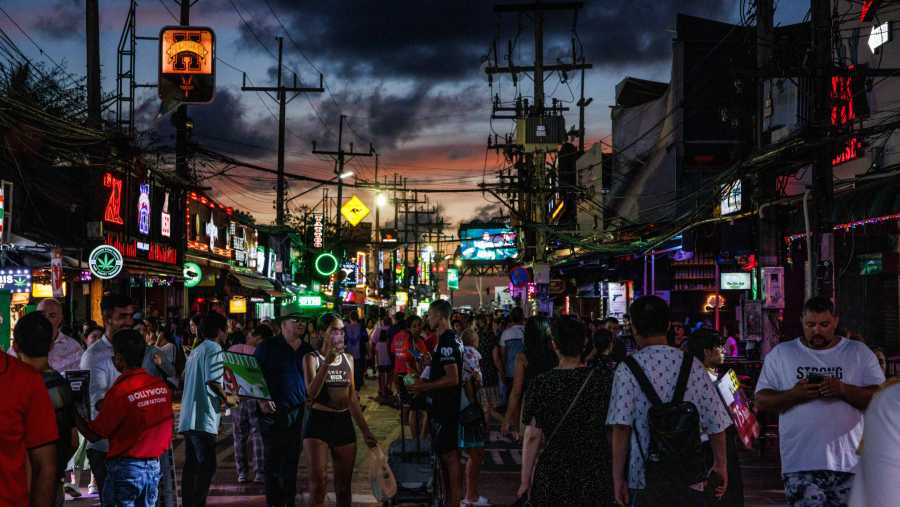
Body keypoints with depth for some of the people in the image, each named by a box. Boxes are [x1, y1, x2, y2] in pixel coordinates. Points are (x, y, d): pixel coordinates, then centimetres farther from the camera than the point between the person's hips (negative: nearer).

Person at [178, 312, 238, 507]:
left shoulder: (196, 350, 21)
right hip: (203, 418, -9)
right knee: (207, 466, -9)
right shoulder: (214, 348, -7)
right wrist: (227, 399, -3)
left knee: (191, 465, 9)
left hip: (189, 418, 9)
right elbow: (212, 381, -19)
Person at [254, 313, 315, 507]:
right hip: (273, 411, -4)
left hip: (299, 412, 4)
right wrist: (261, 400, -14)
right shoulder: (267, 347, -2)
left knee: (292, 460, 10)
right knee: (273, 460, 2)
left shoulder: (307, 350, 11)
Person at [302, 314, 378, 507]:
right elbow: (311, 394, -18)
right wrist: (326, 362, -24)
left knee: (344, 485, 7)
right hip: (318, 421, -4)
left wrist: (366, 430, 12)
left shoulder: (348, 358, 10)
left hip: (344, 422, 5)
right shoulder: (312, 358, -4)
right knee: (319, 480, -17)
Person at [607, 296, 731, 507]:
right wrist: (720, 463, 18)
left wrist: (618, 477, -8)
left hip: (643, 480, -2)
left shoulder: (627, 369, -5)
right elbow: (716, 423, 5)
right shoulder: (692, 365, 3)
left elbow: (621, 427, -13)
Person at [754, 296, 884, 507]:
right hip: (800, 464, -1)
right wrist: (793, 395, -12)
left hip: (849, 463, 1)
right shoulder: (780, 354, 10)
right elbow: (761, 402, 6)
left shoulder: (860, 353, 9)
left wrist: (843, 390, -14)